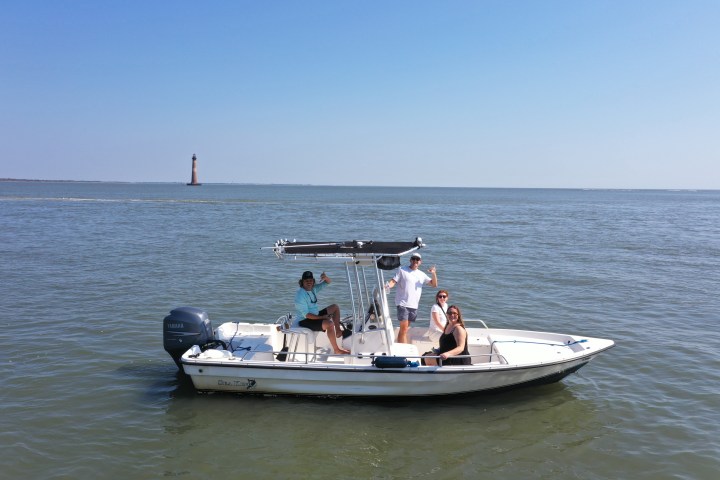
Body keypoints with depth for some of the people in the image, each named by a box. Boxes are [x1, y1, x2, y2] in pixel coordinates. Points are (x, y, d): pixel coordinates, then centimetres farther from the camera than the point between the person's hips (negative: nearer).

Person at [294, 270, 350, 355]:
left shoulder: (313, 289, 3)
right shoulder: (300, 295, -22)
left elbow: (328, 282, 7)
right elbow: (306, 314, -26)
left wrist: (326, 277, -17)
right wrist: (322, 317, -26)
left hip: (315, 315, 10)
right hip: (305, 322, -10)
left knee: (335, 307, 14)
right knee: (329, 323, -31)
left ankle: (338, 332, 10)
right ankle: (337, 350, -25)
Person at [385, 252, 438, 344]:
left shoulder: (421, 274, 14)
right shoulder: (402, 270, 2)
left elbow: (434, 284, 14)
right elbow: (393, 281, -6)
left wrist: (434, 274, -4)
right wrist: (387, 286, -28)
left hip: (414, 305, 5)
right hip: (403, 304, -5)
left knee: (404, 328, 10)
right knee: (404, 328, -12)